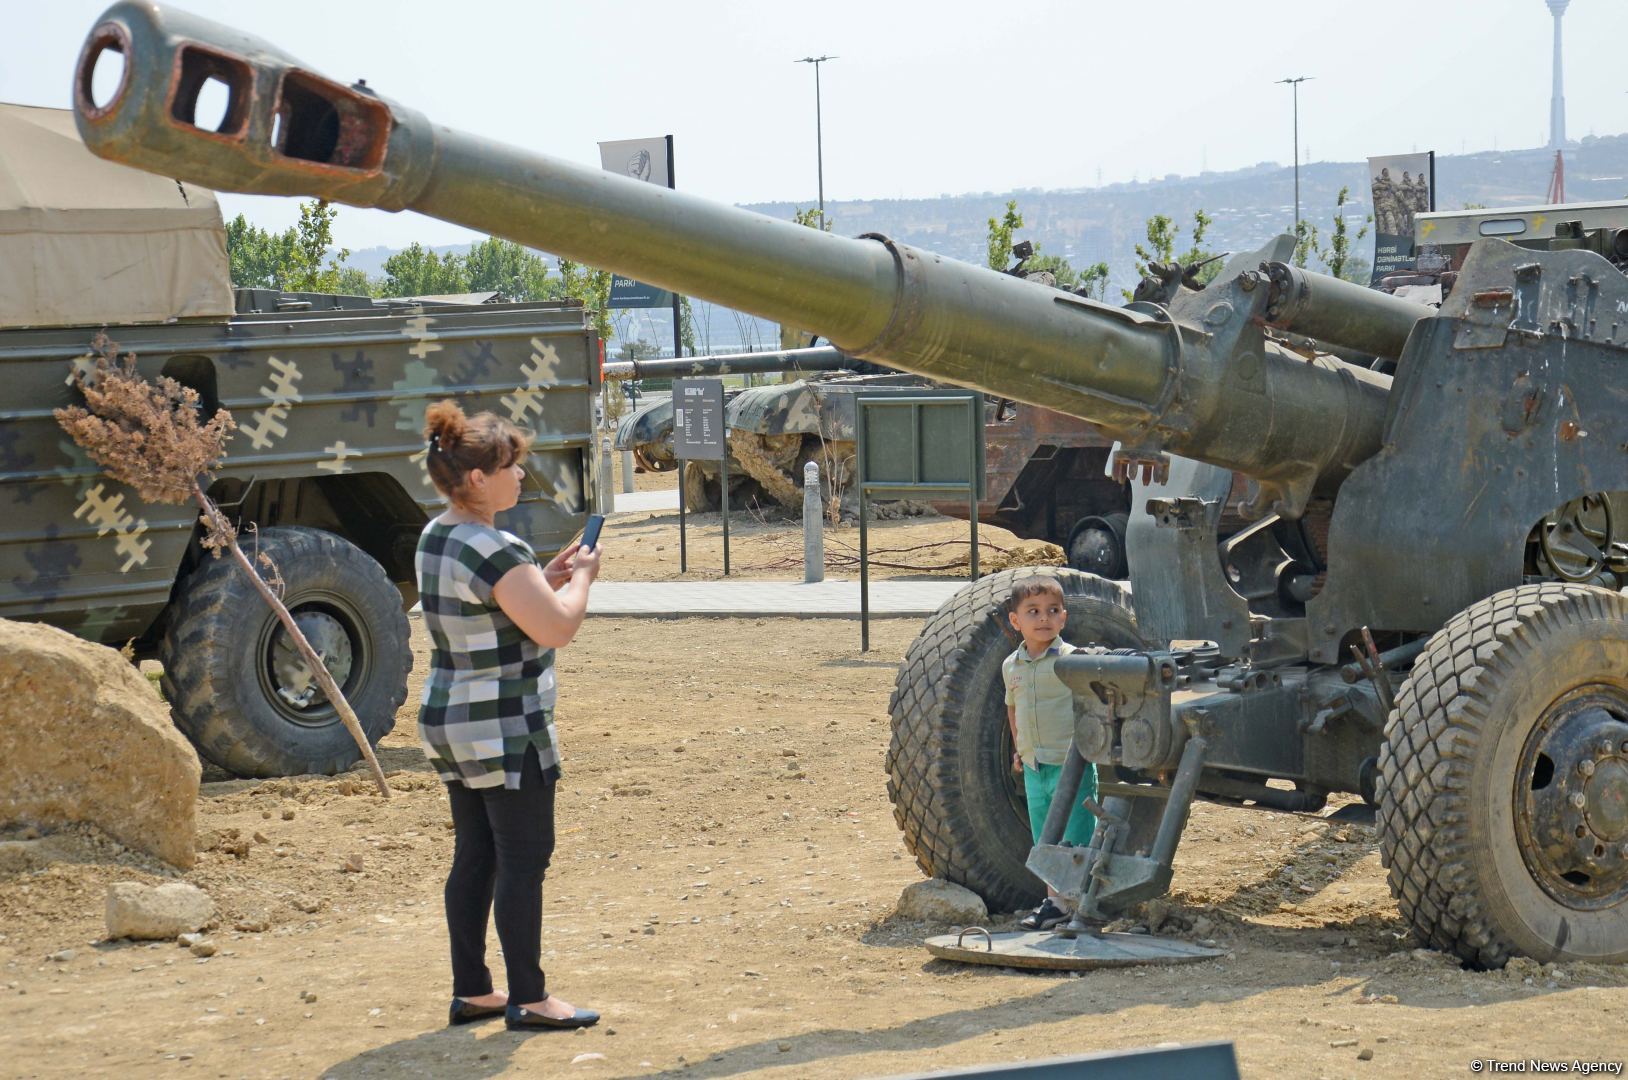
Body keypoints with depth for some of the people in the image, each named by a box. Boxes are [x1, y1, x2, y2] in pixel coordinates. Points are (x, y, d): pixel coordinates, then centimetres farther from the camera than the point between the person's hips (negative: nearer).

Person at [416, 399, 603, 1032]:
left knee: (474, 857, 14)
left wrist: (549, 576, 12)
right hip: (506, 731, -9)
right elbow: (557, 628, -22)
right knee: (523, 861, -1)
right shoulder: (496, 552, -22)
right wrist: (581, 577, -5)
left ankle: (470, 992, 20)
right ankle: (527, 999, 5)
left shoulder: (434, 540, 9)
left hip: (448, 721, 10)